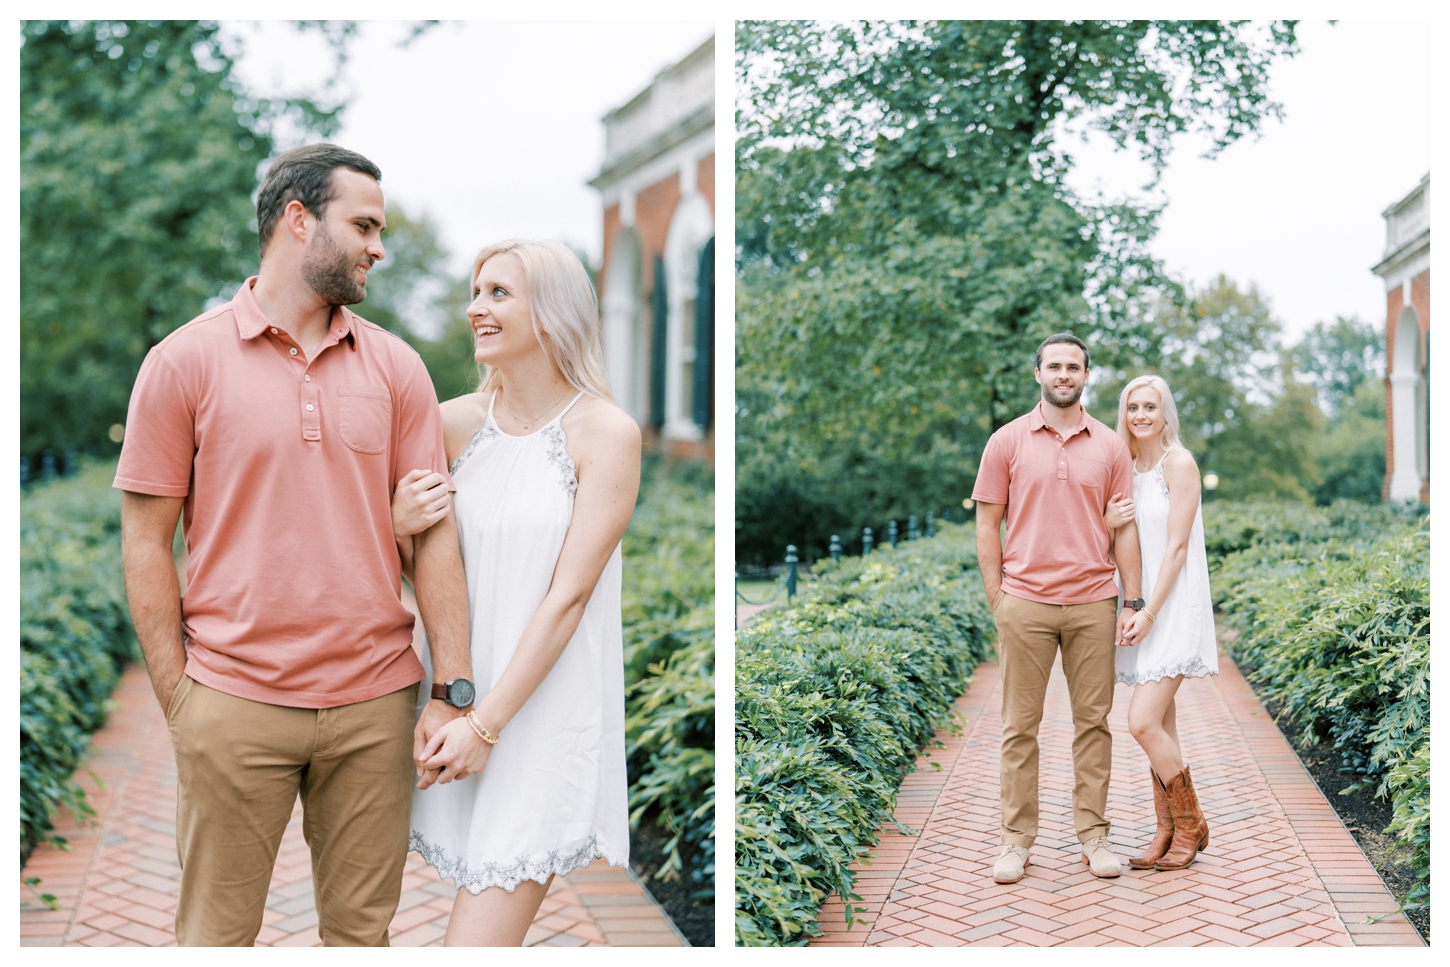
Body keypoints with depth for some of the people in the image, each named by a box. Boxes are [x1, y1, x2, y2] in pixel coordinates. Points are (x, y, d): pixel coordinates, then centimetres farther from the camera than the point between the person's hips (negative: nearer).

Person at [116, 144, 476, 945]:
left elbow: (433, 532, 4)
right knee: (216, 933, 9)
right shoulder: (186, 361, -1)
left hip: (374, 702, 3)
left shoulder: (395, 366, 6)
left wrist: (453, 691, -3)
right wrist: (177, 700, -3)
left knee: (361, 928, 13)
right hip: (233, 701, -2)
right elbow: (145, 541, 0)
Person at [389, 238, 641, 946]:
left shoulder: (606, 432, -9)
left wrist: (488, 724, -14)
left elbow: (569, 595, -13)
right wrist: (399, 527, -9)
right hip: (462, 691, 5)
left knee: (476, 944, -8)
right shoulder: (456, 422, 4)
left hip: (548, 708, -4)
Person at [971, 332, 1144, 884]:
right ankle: (1018, 839, 11)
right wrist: (996, 600, -1)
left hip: (1093, 603, 2)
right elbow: (987, 525, 4)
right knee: (1020, 725, 3)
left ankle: (1093, 835, 16)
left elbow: (1124, 528, 8)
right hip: (1025, 604, -1)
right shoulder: (1008, 442, 3)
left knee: (1093, 721, 6)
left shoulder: (1110, 446, 8)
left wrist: (1133, 601, 2)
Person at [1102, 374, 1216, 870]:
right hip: (1141, 607, 7)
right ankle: (1168, 831, 14)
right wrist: (1108, 522, -7)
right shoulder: (1126, 468, 12)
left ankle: (1190, 824, 4)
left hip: (1174, 607, -7)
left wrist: (1150, 613, -16)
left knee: (1144, 723, -13)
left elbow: (1177, 547, -13)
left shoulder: (1178, 463, -9)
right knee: (1161, 727, 8)